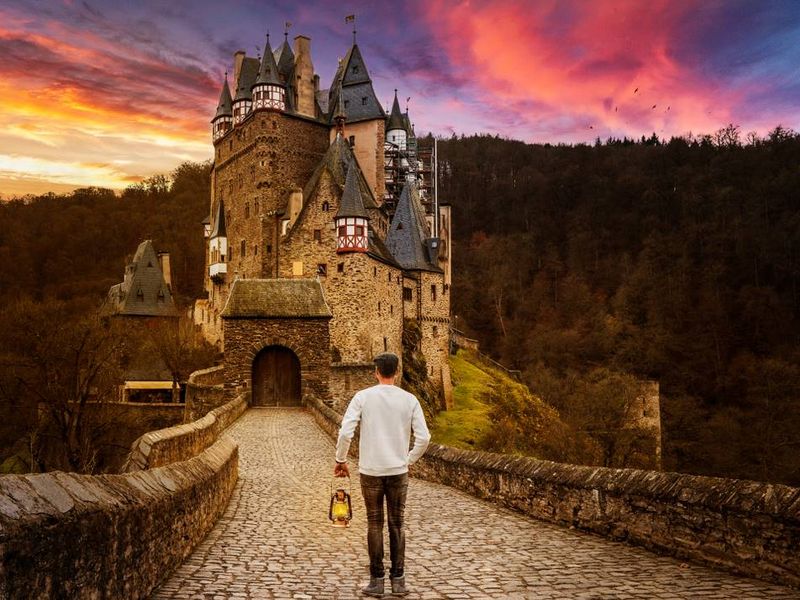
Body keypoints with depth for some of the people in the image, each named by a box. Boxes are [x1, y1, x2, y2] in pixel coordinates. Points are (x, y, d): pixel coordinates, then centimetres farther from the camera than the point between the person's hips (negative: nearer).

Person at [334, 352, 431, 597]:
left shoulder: (363, 397, -6)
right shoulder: (409, 399, -1)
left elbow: (345, 432, -12)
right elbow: (423, 438, -4)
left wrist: (340, 460, 2)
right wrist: (409, 460, 11)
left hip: (371, 471, -1)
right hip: (399, 471, 1)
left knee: (374, 525, 10)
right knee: (397, 526, 12)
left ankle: (377, 581, 14)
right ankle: (398, 580, 14)